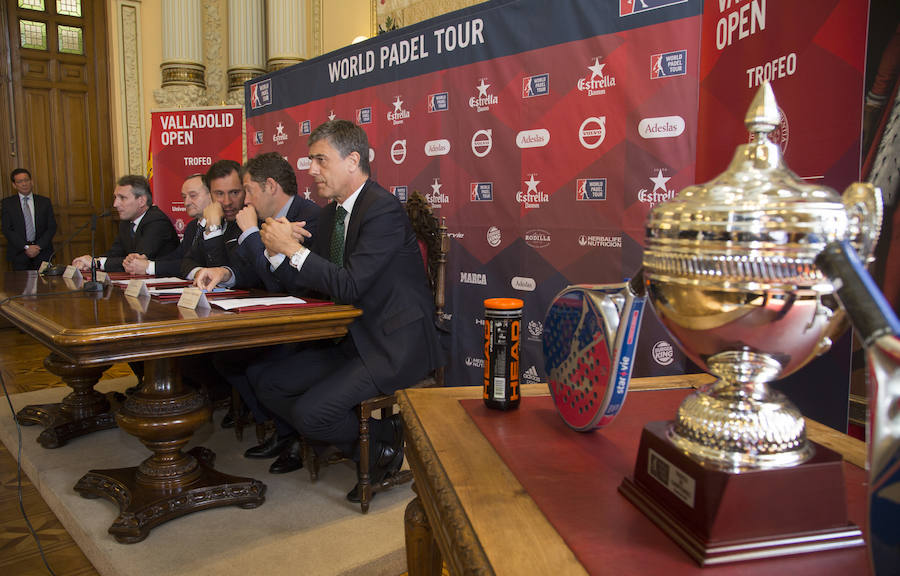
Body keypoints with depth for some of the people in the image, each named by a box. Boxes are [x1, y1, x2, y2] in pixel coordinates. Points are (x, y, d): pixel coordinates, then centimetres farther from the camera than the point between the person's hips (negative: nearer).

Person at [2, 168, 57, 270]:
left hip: (42, 253, 1)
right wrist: (26, 247, -11)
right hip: (19, 254, 0)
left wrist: (39, 246, -8)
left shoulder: (44, 201, 9)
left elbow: (52, 227, 5)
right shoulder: (8, 203, 6)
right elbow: (7, 230, -1)